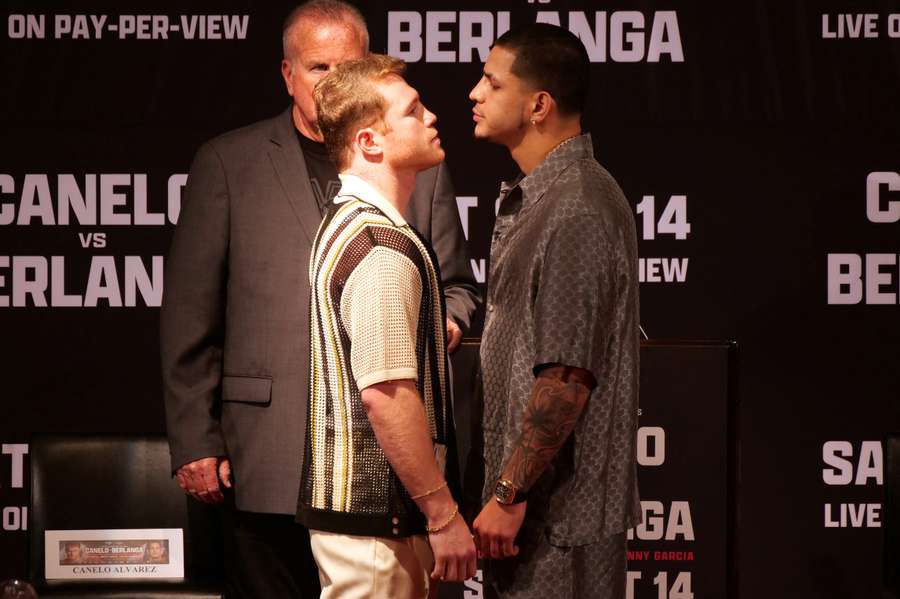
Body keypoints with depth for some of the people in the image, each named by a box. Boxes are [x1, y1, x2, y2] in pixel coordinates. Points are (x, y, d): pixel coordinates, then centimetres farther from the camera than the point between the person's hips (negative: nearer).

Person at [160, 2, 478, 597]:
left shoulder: (419, 167, 12)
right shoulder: (228, 162, 6)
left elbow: (456, 283, 19)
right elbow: (189, 317, 4)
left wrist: (445, 324, -6)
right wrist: (195, 442, -1)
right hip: (270, 464, -1)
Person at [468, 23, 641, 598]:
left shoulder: (576, 213, -19)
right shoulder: (535, 198, 13)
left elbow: (566, 379, -23)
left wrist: (509, 495, -20)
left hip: (561, 509, -10)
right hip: (539, 498, 10)